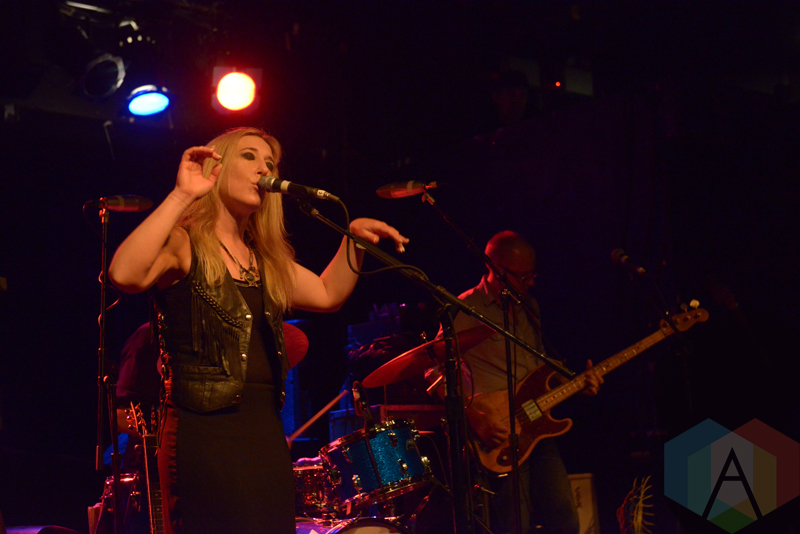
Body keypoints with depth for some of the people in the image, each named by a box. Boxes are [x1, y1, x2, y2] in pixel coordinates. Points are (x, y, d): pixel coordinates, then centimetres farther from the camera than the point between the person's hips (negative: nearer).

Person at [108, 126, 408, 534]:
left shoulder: (266, 259, 19)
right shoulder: (183, 243, -4)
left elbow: (327, 294, 26)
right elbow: (124, 274, -24)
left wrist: (352, 237, 12)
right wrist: (182, 195, -24)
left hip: (266, 431, 7)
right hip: (203, 434, -7)